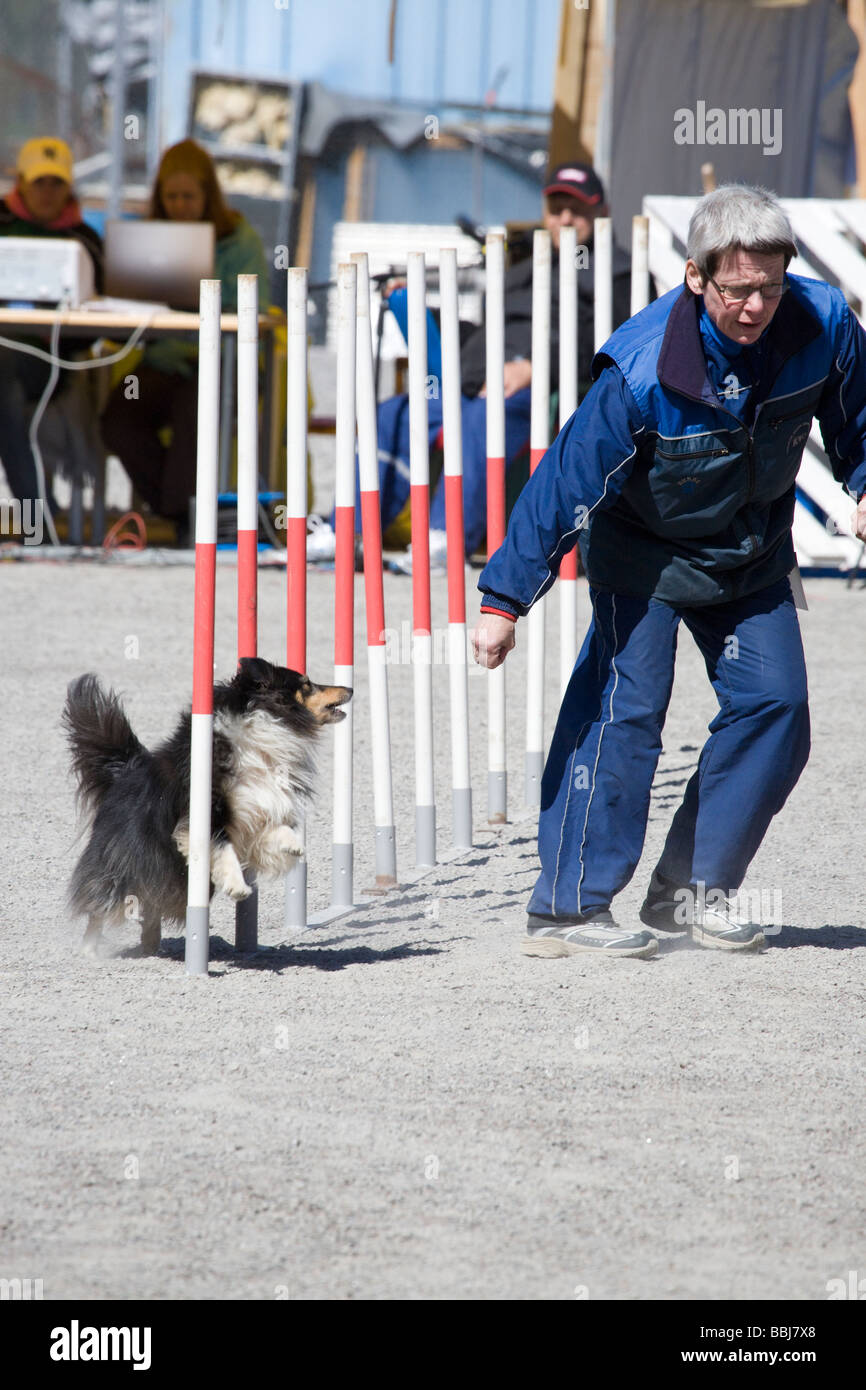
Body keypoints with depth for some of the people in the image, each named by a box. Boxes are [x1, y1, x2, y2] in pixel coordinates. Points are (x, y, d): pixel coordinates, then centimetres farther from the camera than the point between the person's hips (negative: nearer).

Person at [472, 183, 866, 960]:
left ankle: (693, 889, 11)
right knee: (624, 710, -13)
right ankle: (567, 908, -7)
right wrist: (504, 599, -25)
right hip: (645, 553, -5)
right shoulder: (643, 371, -33)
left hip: (751, 553, 5)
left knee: (775, 706, -1)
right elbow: (564, 484, -27)